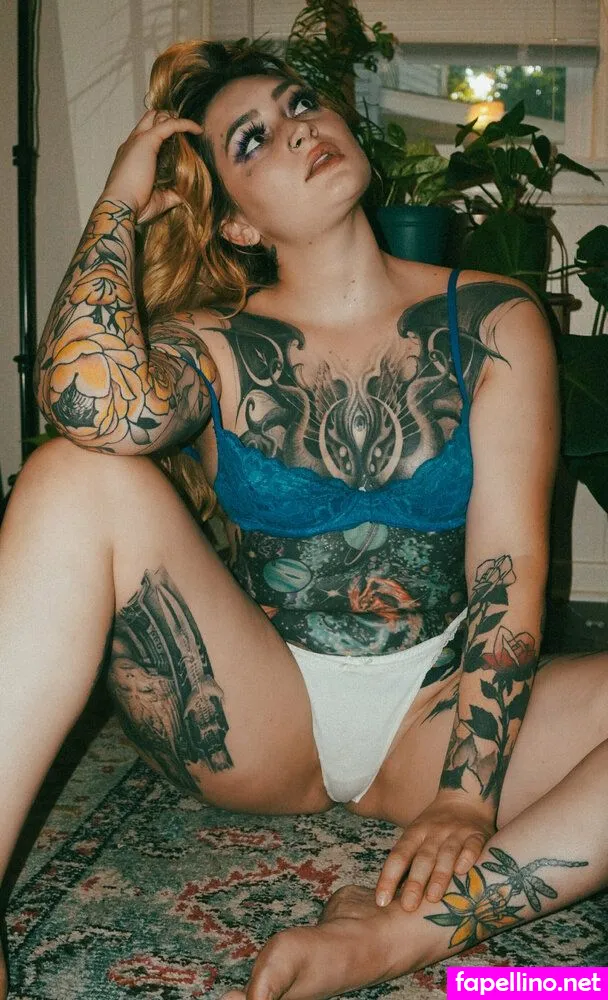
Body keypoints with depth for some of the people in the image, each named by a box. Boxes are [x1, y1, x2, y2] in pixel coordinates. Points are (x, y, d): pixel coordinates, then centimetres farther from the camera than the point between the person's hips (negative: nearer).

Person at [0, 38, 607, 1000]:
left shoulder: (489, 321, -1)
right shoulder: (215, 346, 0)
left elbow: (508, 567, -10)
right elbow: (96, 405, -26)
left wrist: (465, 798, -22)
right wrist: (121, 201, -9)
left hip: (438, 707, 1)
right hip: (253, 718, 0)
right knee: (81, 478, -24)